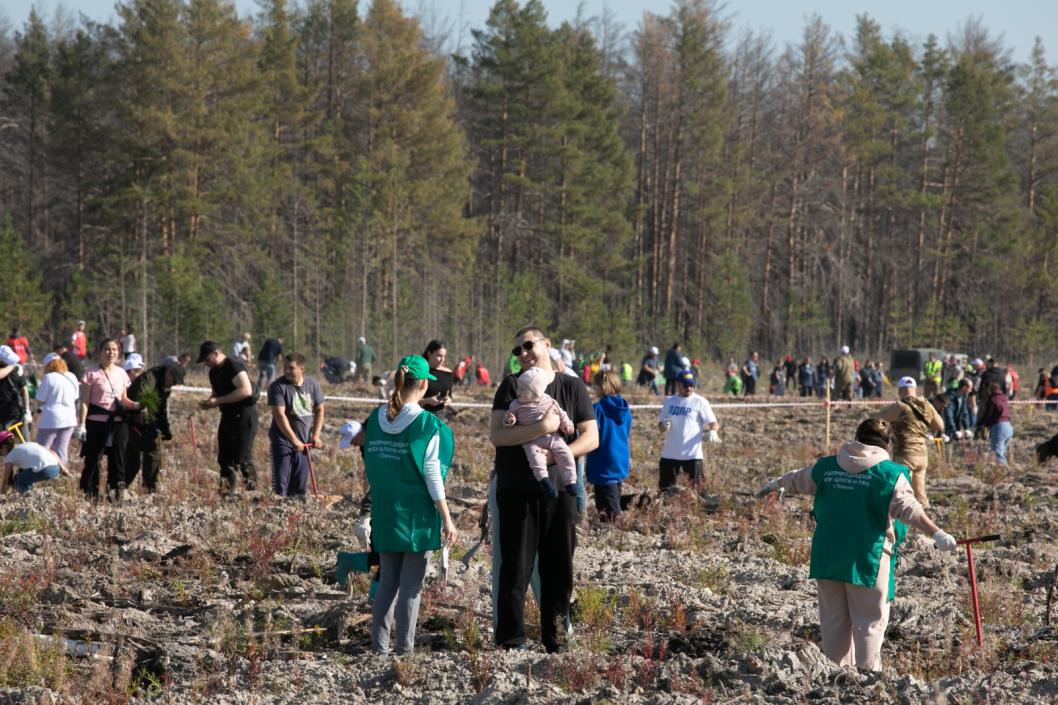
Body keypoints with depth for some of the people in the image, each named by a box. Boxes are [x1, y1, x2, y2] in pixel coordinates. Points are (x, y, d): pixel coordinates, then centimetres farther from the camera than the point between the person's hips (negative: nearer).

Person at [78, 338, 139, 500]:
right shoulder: (92, 374, -3)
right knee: (93, 458, -1)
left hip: (118, 422, 4)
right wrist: (82, 425, -12)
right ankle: (90, 492, 8)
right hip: (97, 422, -4)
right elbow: (85, 401, -6)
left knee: (117, 458, 3)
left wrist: (136, 405, -3)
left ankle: (116, 490, 12)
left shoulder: (121, 374, 11)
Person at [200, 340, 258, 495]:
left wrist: (218, 401, -22)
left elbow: (246, 390, -26)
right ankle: (226, 494, 14)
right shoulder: (214, 372, 13)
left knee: (242, 458, -11)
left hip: (244, 414, -9)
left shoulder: (234, 367, -16)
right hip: (228, 416, 9)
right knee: (224, 458, 8)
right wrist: (210, 402, 2)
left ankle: (253, 491, -4)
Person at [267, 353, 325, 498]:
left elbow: (319, 410, 12)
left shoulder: (312, 385, 3)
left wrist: (316, 436, 1)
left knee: (300, 485, 8)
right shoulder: (278, 386, -12)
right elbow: (279, 415, -18)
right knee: (281, 481, -9)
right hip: (283, 440, -4)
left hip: (304, 441, 4)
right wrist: (294, 440, -22)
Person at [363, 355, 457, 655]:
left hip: (383, 514, 5)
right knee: (411, 585, 2)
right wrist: (446, 518, -7)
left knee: (388, 580, 14)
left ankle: (379, 643, 12)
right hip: (417, 516, -5)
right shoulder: (428, 425, -12)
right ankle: (404, 646, 2)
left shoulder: (376, 419, 3)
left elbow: (370, 469, 10)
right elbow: (432, 476, -12)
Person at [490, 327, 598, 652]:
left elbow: (591, 437, 3)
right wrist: (541, 428, -20)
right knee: (515, 569, -2)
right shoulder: (511, 385, 3)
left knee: (559, 568, 5)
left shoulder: (572, 387, 8)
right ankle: (510, 641, 1)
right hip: (517, 491, -2)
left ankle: (555, 640, 15)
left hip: (559, 488, 2)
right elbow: (496, 435, -9)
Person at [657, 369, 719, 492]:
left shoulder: (699, 401, -3)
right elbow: (660, 424, 14)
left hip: (692, 454, -4)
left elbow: (714, 423, -6)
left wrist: (713, 431, -29)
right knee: (665, 489, 8)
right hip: (670, 454, 4)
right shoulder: (669, 401, 10)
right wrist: (664, 425, -11)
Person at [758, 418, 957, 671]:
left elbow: (798, 480, 24)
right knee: (870, 622, 2)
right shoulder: (890, 474, -8)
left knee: (834, 621, 15)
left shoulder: (826, 467, 7)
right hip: (867, 560, -5)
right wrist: (937, 533, -20)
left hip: (826, 558, 5)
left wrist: (776, 484, 44)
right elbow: (909, 508, -18)